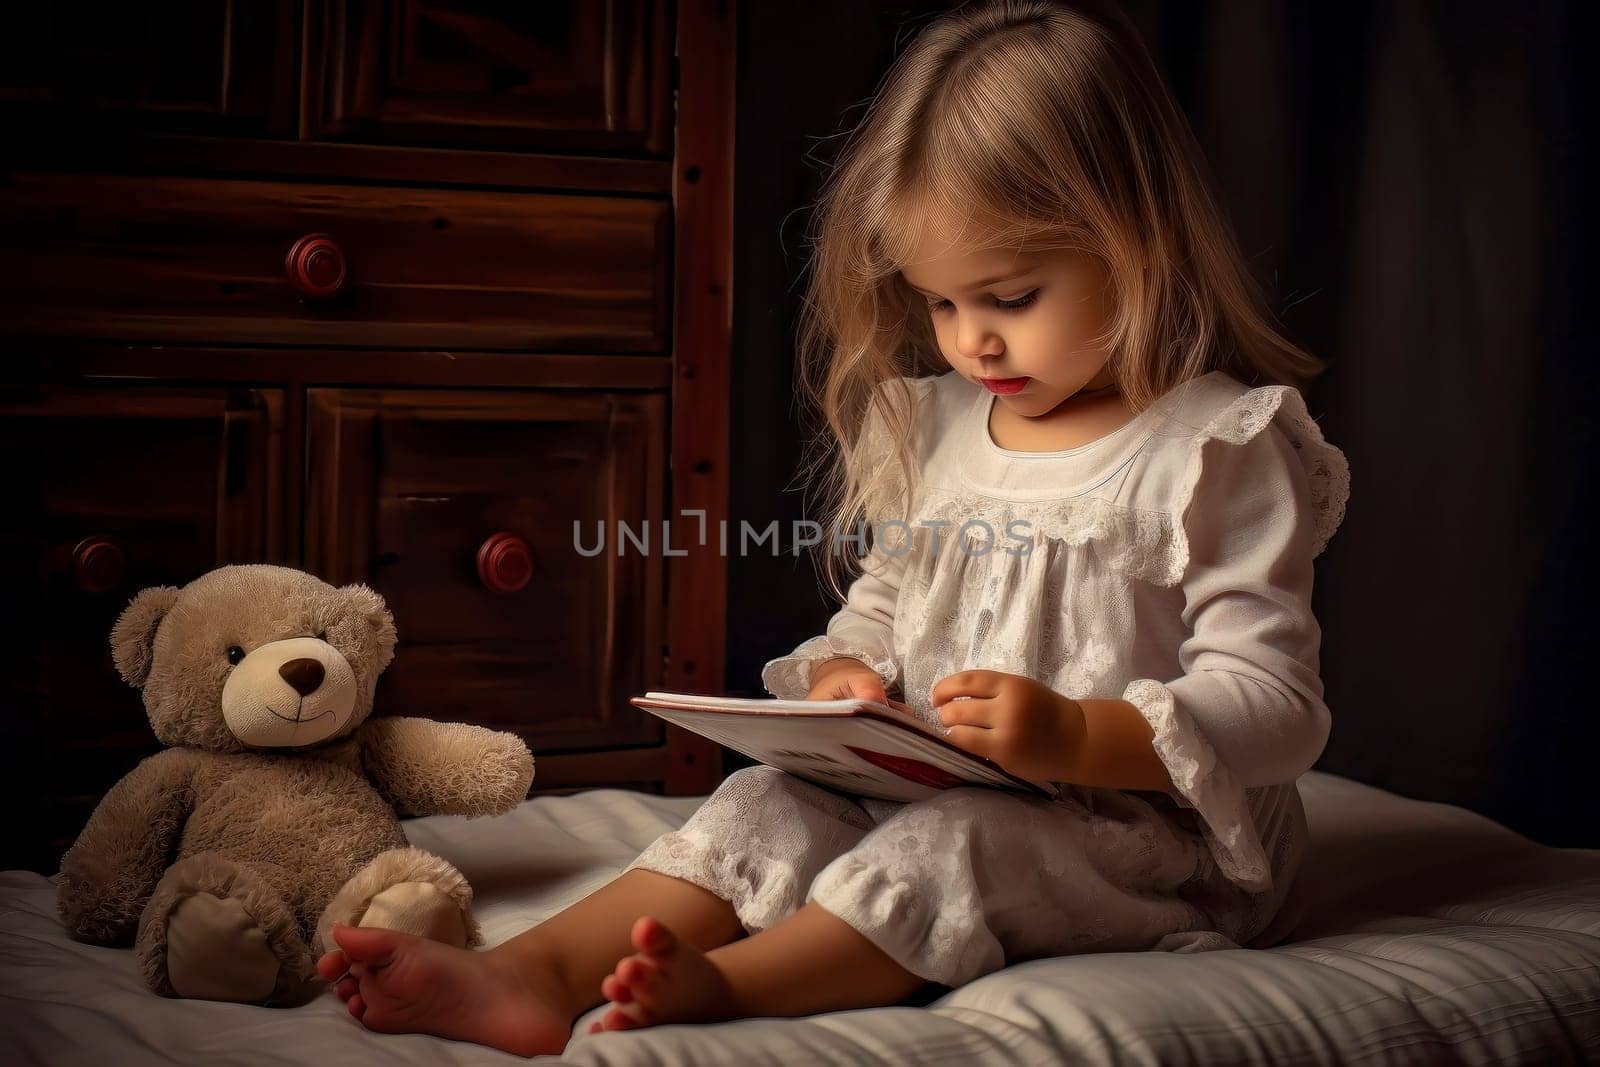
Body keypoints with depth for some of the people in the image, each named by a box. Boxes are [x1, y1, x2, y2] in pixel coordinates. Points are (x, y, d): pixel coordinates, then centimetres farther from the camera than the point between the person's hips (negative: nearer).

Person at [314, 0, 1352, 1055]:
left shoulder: (1220, 451, -11)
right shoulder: (935, 432, 11)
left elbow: (1279, 709, -16)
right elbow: (878, 607, 23)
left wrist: (1075, 735, -30)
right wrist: (846, 677, -2)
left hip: (1146, 831, -6)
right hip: (933, 800, 6)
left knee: (957, 841, -33)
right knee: (770, 804, -14)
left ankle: (716, 985, -47)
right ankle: (536, 973, -32)